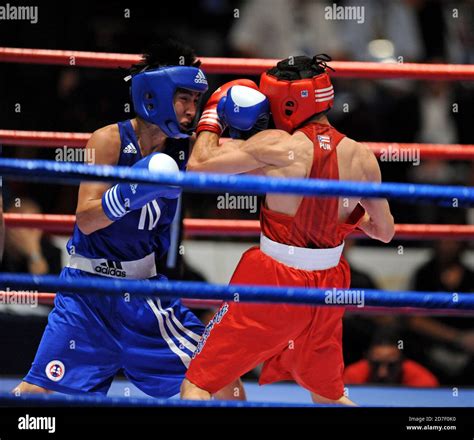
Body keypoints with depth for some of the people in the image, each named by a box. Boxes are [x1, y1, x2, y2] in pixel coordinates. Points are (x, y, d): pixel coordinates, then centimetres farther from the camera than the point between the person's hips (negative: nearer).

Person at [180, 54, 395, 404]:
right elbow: (385, 232, 7)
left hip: (273, 283, -5)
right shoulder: (361, 157, -2)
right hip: (328, 286, 5)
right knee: (328, 396, 25)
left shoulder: (276, 146, -15)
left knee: (198, 383, 4)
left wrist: (211, 120, 6)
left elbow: (199, 164, -12)